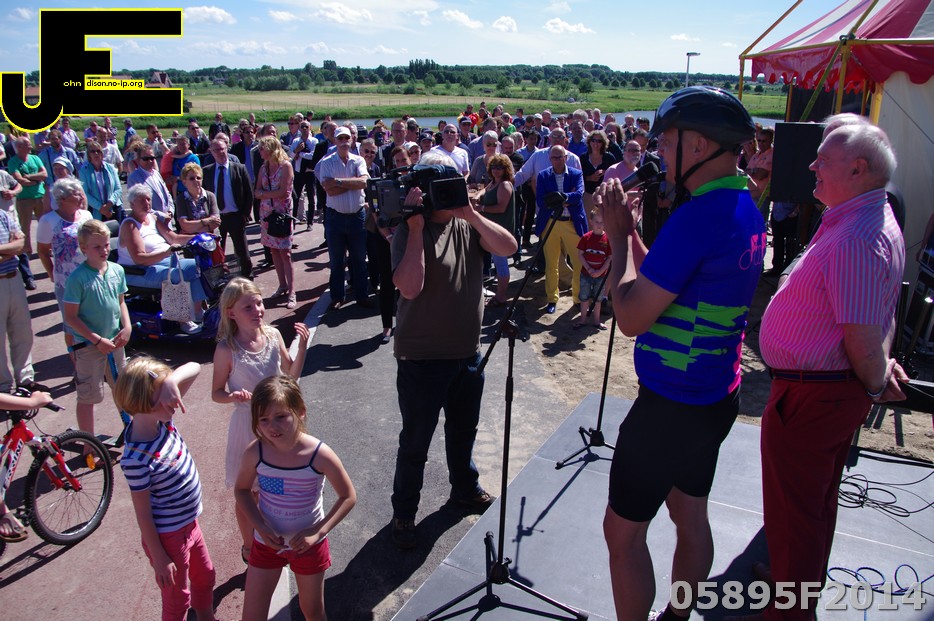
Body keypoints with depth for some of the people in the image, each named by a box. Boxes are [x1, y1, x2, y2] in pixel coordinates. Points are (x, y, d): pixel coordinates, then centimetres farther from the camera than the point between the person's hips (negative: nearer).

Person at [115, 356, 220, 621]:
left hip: (189, 522, 8)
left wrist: (171, 381, -36)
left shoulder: (161, 418, -12)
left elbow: (194, 368, -14)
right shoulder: (137, 459, -32)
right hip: (168, 536, -8)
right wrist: (160, 559, -14)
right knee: (177, 599, 16)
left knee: (205, 576, 29)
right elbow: (143, 514, -22)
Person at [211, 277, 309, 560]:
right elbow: (216, 393, -7)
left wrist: (302, 347, -10)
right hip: (248, 424, -4)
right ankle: (250, 548, 38)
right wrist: (234, 396, -29)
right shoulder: (227, 349, -18)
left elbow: (291, 375, 5)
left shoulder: (273, 335, -7)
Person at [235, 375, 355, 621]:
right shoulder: (255, 451, -19)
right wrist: (260, 526, -15)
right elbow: (242, 489, -1)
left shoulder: (319, 454, -26)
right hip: (267, 542, 2)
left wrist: (317, 532, -22)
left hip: (307, 543, -1)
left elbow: (348, 496, -14)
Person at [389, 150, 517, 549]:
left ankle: (465, 489, 49)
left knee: (463, 430, 26)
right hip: (422, 358, -6)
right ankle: (403, 512, 29)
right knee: (415, 442, 9)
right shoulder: (409, 231, -16)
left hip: (467, 352, 6)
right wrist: (416, 227, -29)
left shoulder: (467, 225, 2)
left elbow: (508, 248, -12)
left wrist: (472, 214, -22)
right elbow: (409, 287, -31)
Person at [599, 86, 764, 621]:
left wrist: (620, 235, -12)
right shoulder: (747, 210, 7)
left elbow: (632, 316, -23)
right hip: (716, 396, 10)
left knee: (623, 530, 5)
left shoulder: (700, 215, -24)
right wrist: (629, 231, 4)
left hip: (671, 405, -10)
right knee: (690, 516, 23)